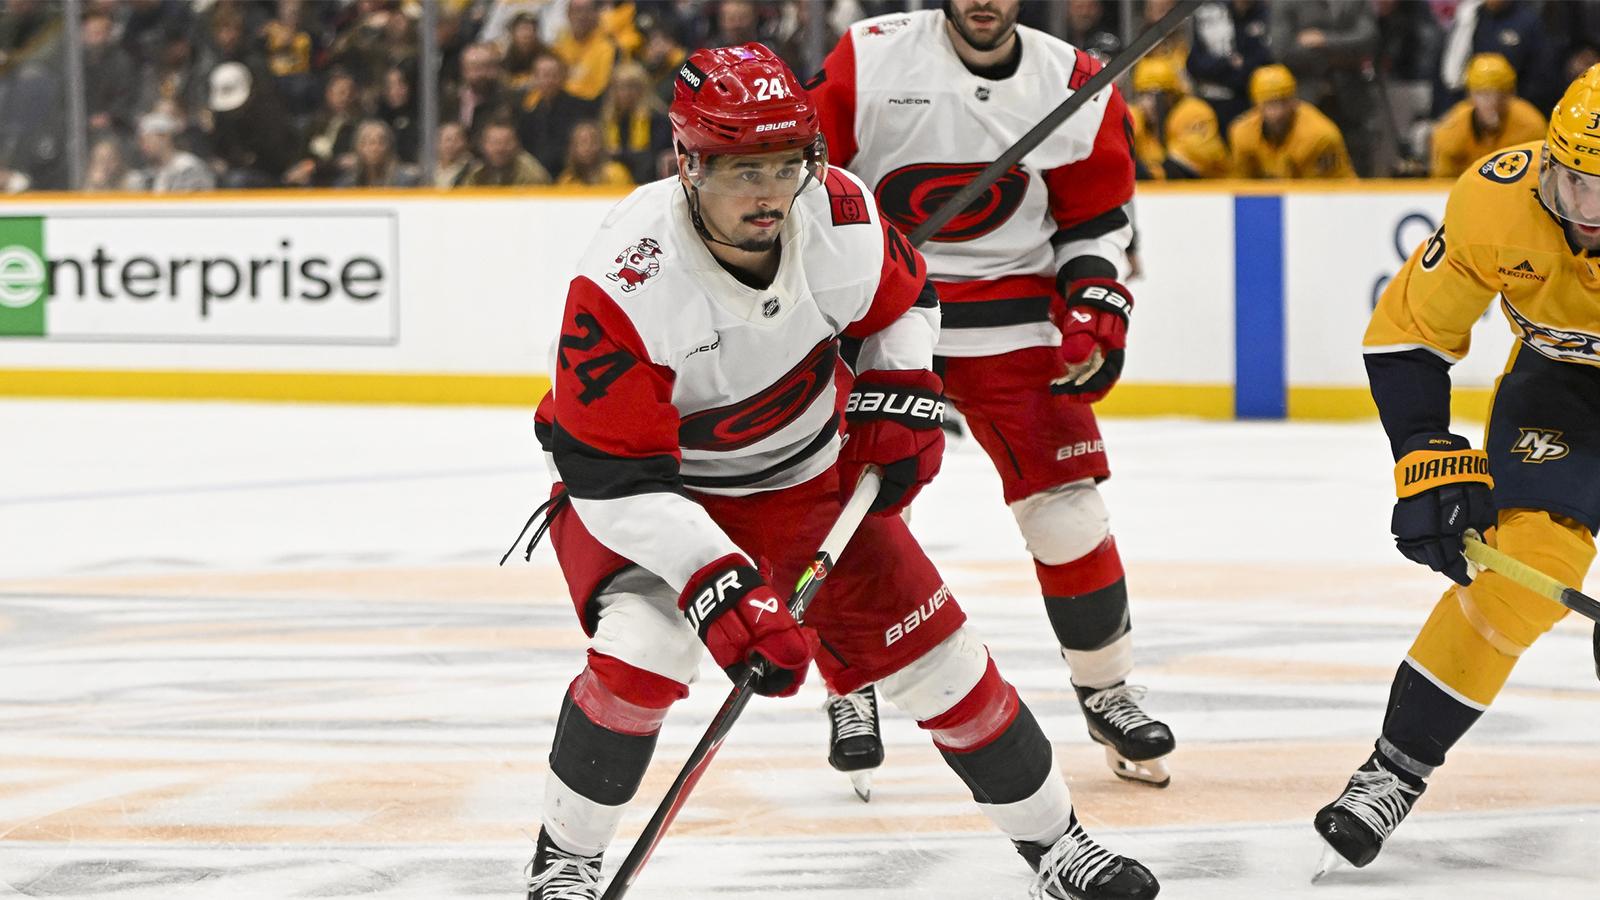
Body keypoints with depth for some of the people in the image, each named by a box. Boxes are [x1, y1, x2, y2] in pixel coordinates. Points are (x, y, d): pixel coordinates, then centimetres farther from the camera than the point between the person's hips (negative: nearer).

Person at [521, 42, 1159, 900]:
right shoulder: (623, 286, -35)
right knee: (641, 650, -28)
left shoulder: (839, 212, -20)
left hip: (808, 470, 4)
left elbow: (901, 299, 5)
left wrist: (899, 396, -10)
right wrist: (717, 587, -40)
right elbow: (614, 476, -33)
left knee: (931, 648, 4)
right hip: (649, 486, -4)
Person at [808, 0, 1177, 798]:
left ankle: (1106, 687, 13)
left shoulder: (1076, 88, 0)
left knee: (1066, 506, -3)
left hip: (1010, 321, 1)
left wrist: (1098, 311, -3)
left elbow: (1096, 220, 10)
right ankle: (852, 690, 10)